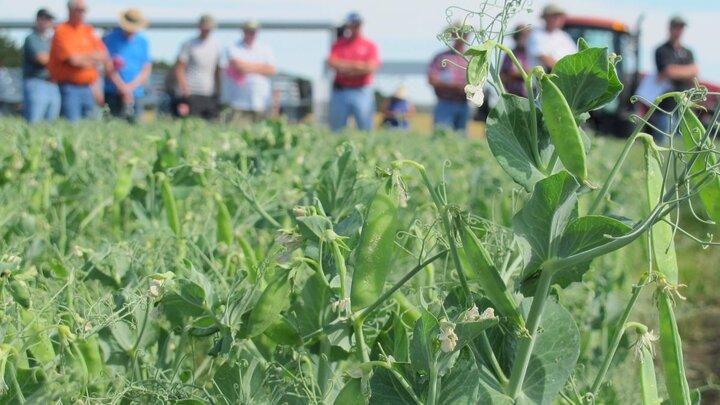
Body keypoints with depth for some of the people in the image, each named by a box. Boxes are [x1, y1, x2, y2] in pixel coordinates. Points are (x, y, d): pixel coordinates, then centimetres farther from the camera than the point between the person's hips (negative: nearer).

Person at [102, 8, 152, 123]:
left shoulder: (143, 42, 11)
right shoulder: (111, 39, 0)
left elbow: (146, 70, 7)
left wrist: (130, 87, -7)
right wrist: (123, 89, -10)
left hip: (136, 95, 4)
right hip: (113, 94, -3)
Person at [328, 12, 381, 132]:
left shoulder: (370, 45, 4)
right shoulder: (338, 44, 9)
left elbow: (371, 68, -9)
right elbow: (332, 63, -6)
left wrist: (345, 67, -10)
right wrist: (357, 65, -11)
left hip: (362, 92, -2)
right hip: (340, 91, 2)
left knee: (365, 128, -5)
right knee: (336, 129, 5)